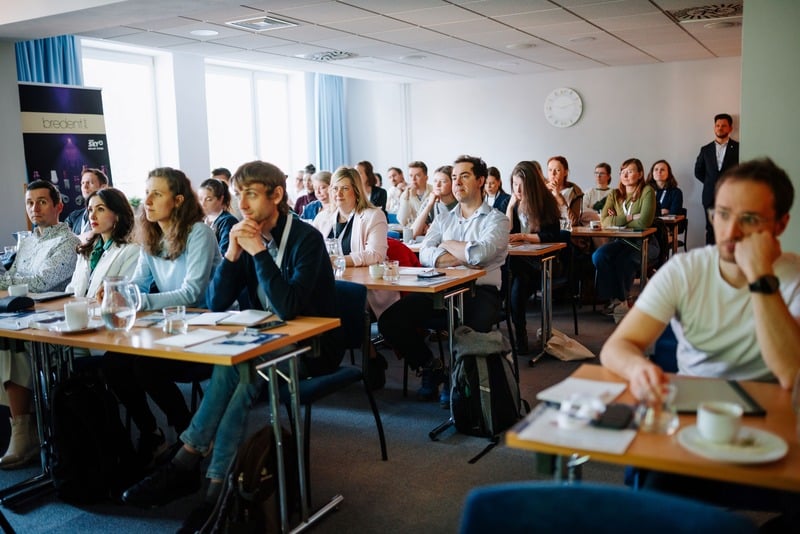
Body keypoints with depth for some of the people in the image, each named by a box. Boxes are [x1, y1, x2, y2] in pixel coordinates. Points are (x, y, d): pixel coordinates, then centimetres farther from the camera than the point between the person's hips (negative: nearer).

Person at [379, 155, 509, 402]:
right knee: (390, 321, -16)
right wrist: (463, 257, -12)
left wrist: (447, 244, 2)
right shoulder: (443, 220, 19)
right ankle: (431, 365, 9)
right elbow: (425, 254, 2)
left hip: (480, 291, -4)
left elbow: (478, 254, -15)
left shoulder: (497, 220, 5)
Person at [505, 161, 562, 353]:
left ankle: (520, 339, -16)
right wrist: (511, 206, -6)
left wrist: (522, 236, -15)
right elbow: (506, 234, 2)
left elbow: (553, 236, -10)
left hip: (542, 261, -4)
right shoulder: (513, 203, 10)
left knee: (518, 283, -32)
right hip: (519, 259, 4)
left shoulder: (546, 202, -3)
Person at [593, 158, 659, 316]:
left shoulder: (647, 192, -6)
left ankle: (620, 299, -8)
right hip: (622, 242, 4)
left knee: (623, 259, -33)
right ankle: (615, 298, -11)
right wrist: (630, 217, -14)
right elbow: (605, 222, -7)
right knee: (598, 255, -24)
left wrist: (617, 221, -9)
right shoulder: (614, 195, 8)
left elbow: (644, 222, -20)